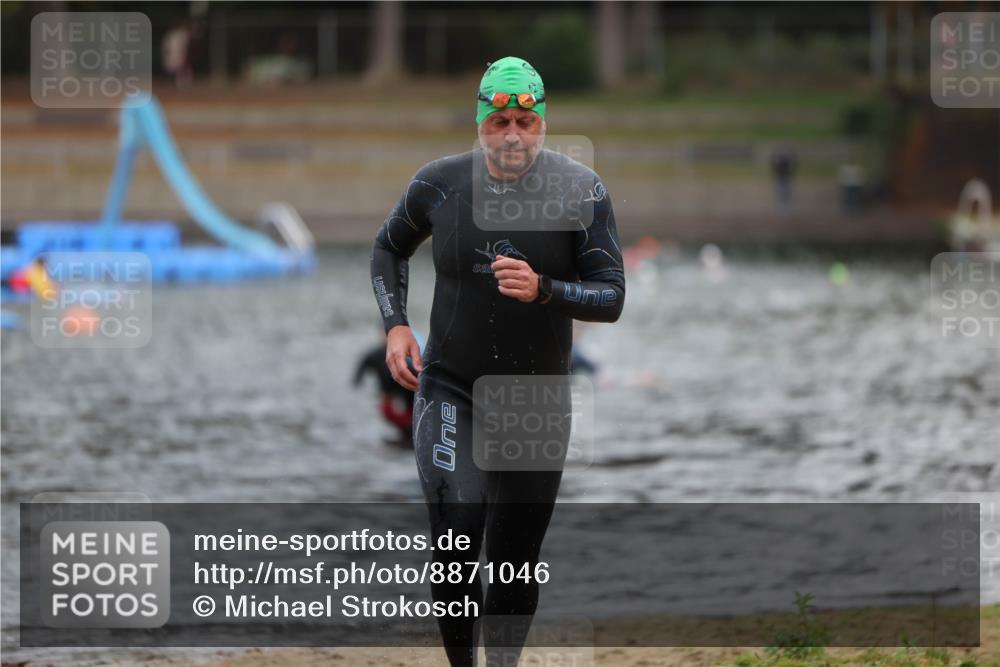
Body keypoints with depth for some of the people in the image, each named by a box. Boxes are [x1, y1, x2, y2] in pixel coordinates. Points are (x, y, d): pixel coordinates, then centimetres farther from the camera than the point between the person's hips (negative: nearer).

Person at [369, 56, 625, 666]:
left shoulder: (582, 191, -8)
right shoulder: (439, 183, -4)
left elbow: (612, 297, -10)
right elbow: (390, 247, 16)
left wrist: (543, 290, -28)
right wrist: (395, 324, 2)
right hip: (450, 393, -1)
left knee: (517, 564, 8)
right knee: (455, 552, -15)